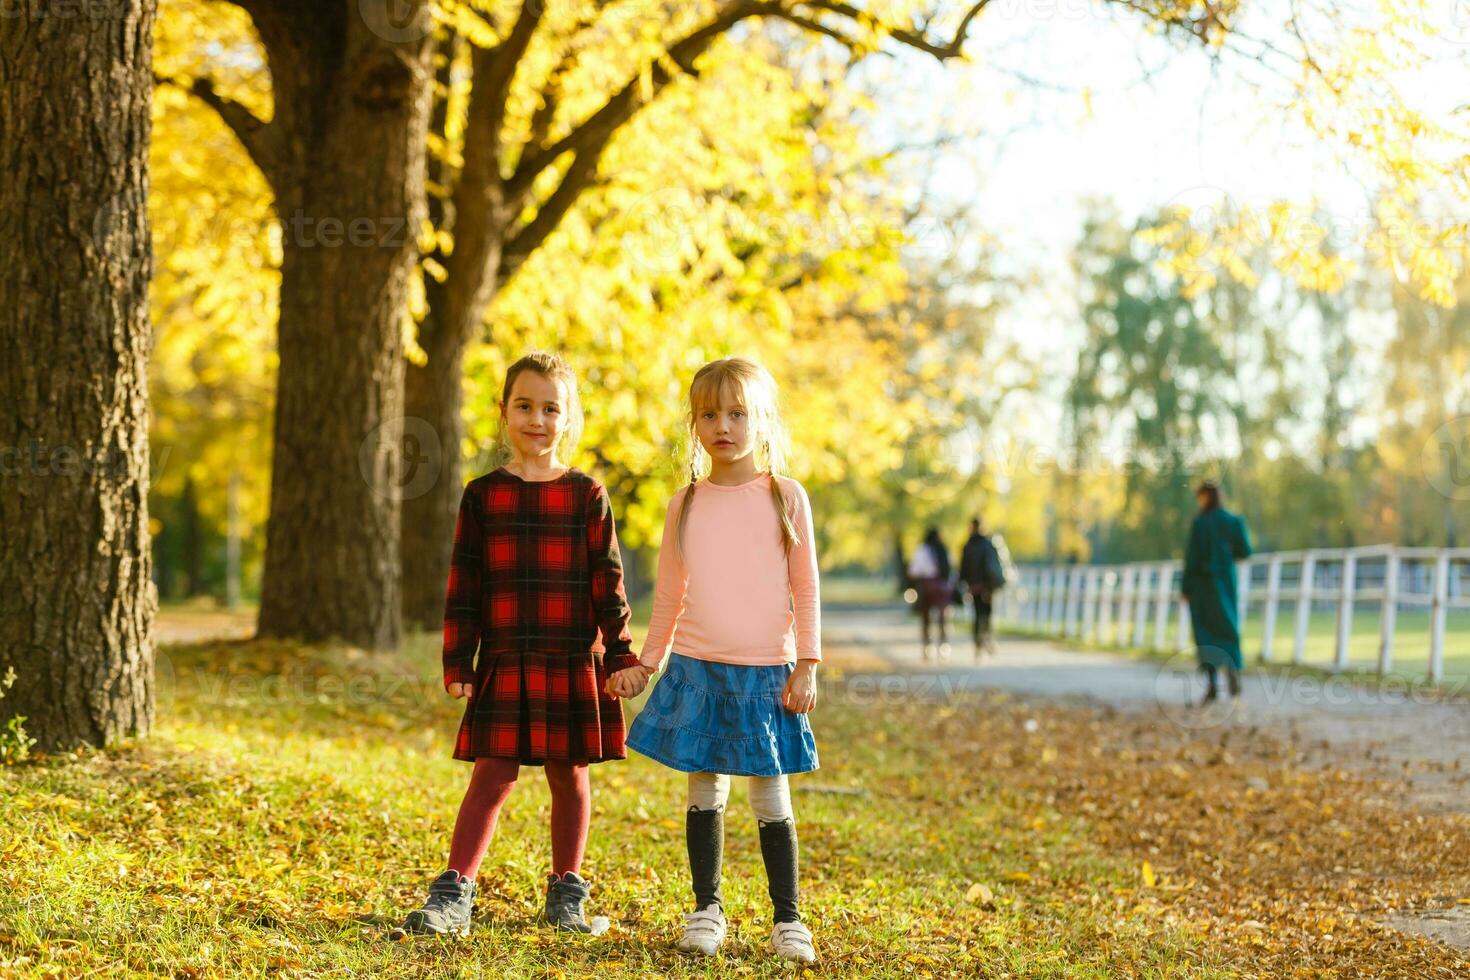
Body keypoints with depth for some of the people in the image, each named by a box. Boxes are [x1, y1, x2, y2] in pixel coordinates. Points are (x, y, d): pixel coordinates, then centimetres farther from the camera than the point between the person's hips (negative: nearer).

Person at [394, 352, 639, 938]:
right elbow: (464, 584, 5)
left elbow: (607, 583, 3)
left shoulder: (587, 496, 2)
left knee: (568, 775, 10)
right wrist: (457, 663, 0)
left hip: (573, 665, 0)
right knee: (493, 775, -4)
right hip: (504, 664, 0)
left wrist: (619, 657, -1)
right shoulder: (484, 496, 4)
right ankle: (453, 895, -2)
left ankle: (565, 892, 23)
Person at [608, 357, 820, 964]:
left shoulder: (785, 497, 0)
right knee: (706, 792, 6)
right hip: (696, 668, 2)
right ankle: (707, 909, 17)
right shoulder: (685, 504, 6)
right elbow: (669, 595, 14)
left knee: (771, 797, 2)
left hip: (765, 673, -2)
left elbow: (805, 590, 1)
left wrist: (806, 665, -5)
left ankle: (787, 918, 11)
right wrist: (646, 664, 13)